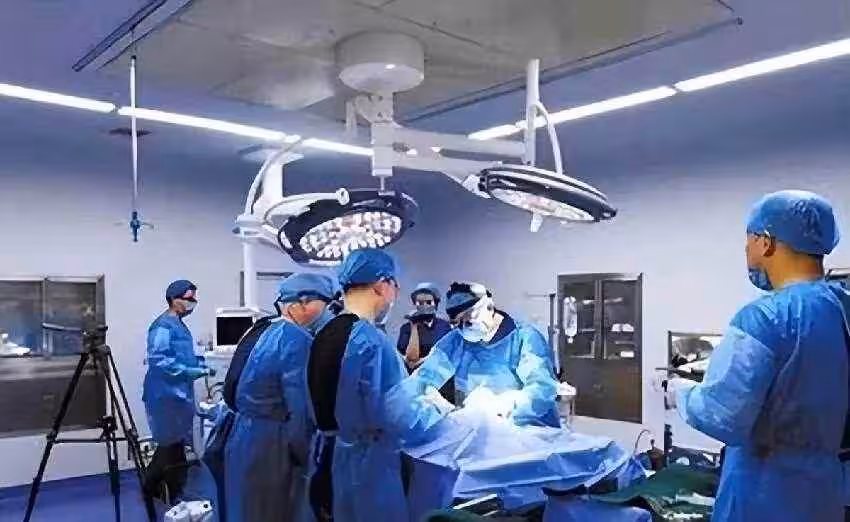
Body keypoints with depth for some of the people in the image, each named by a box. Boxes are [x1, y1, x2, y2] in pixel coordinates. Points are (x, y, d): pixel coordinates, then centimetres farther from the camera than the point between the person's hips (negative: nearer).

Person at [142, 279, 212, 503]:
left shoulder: (179, 325, 13)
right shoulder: (163, 326, -17)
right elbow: (159, 361, -25)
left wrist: (200, 364, 7)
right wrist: (195, 372, -24)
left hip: (178, 394, 10)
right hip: (167, 395, -10)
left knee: (170, 444, 19)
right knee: (173, 446, -1)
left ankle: (151, 488, 34)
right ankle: (174, 499, 11)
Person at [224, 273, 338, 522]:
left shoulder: (270, 333, 10)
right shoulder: (299, 341, -18)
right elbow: (303, 410, -22)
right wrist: (309, 458, -8)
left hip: (245, 436, 9)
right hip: (270, 445, -9)